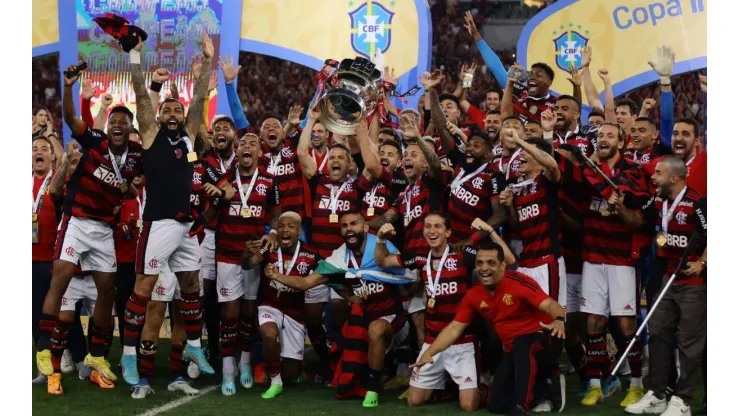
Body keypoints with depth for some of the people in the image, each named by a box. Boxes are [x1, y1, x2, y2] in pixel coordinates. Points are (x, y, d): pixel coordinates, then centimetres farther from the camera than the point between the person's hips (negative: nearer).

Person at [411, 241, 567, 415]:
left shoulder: (518, 281, -22)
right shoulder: (473, 296, -2)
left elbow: (549, 304, -31)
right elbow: (454, 328, 3)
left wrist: (559, 321, -54)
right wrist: (429, 353, -6)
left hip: (542, 340, -7)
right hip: (515, 351, 7)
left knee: (522, 343, -41)